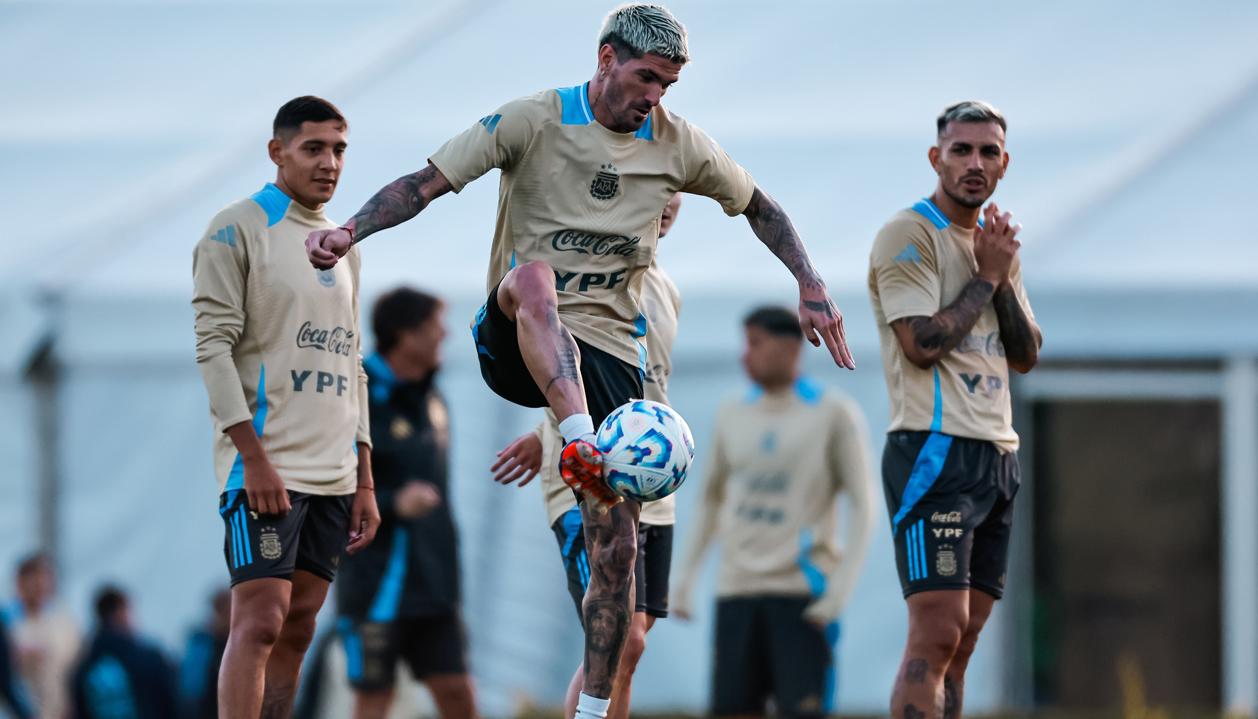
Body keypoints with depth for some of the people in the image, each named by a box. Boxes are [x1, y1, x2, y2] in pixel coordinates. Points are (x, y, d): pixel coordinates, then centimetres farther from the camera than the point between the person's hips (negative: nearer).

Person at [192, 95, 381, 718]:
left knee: (297, 630, 5)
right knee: (260, 622, -14)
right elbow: (214, 347, -10)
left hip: (333, 475, 7)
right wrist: (254, 456, -19)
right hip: (266, 466, -7)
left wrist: (364, 481, 15)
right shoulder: (238, 230, -3)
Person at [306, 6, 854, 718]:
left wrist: (812, 286, 11)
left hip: (610, 352, 3)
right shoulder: (534, 121, -5)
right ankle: (580, 443, -56)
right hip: (516, 341, -3)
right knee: (532, 277, -40)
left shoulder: (678, 144, 6)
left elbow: (759, 207, 21)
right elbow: (426, 183, -7)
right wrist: (351, 231, -23)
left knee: (617, 546, -4)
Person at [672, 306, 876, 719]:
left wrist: (841, 588, -14)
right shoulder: (733, 416, 11)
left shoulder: (835, 414, -2)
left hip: (804, 589, -4)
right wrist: (686, 577, 16)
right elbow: (712, 497, 23)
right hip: (737, 591, 4)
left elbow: (862, 506, -3)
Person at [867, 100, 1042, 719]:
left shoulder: (995, 242, 19)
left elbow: (1026, 358, 15)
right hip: (935, 450, -8)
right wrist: (986, 278, -7)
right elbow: (922, 343, -16)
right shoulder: (909, 234, -6)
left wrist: (1003, 281, 0)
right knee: (936, 635, -16)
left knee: (959, 643, 5)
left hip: (996, 454, 8)